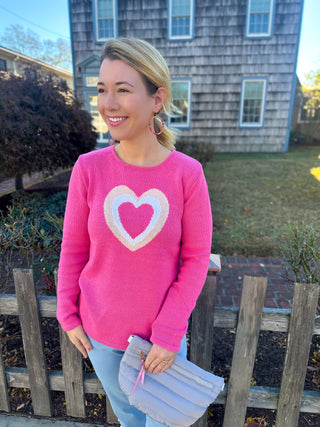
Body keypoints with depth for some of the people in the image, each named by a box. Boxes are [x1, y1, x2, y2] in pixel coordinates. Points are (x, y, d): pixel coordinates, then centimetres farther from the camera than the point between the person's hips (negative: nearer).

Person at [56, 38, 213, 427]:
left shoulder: (188, 173, -18)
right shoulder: (89, 169, -15)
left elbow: (196, 258, -12)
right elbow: (74, 248, -4)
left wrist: (169, 333, -13)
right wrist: (68, 315, 2)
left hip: (163, 331, -1)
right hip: (101, 332, 2)